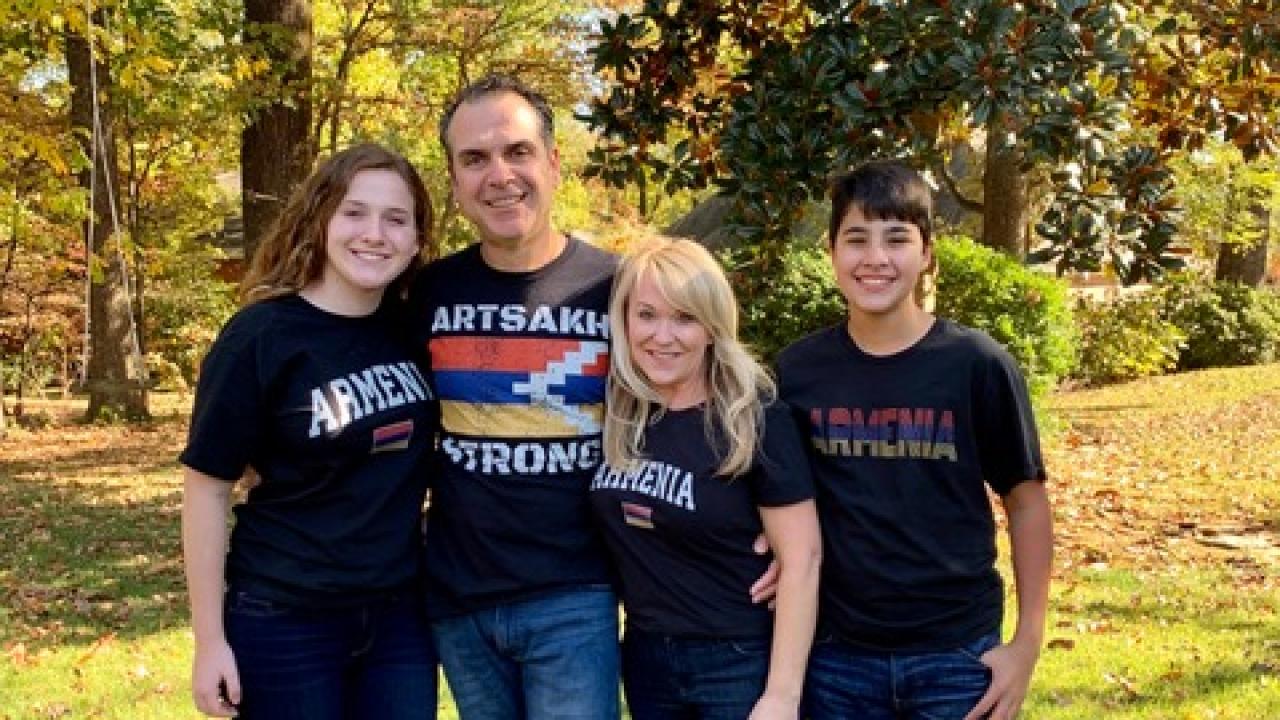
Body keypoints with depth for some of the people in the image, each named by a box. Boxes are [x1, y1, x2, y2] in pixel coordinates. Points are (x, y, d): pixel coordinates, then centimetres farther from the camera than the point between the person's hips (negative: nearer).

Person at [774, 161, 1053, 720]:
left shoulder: (977, 365, -7)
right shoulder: (797, 370, -1)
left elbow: (1026, 502, 0)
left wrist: (1028, 643, -3)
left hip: (956, 656, -1)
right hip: (835, 656, 2)